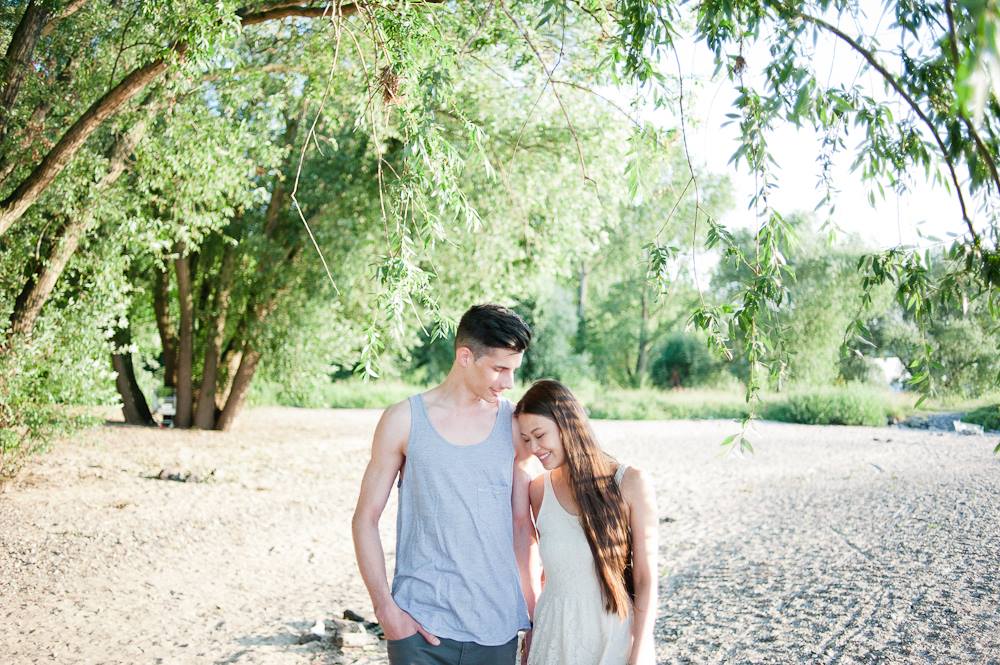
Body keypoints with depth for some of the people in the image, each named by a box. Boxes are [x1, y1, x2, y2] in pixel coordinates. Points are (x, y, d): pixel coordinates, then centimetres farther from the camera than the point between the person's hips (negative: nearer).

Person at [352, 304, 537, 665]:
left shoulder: (515, 425, 3)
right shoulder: (404, 420, -2)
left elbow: (522, 525, 9)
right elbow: (365, 520, 1)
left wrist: (534, 614, 8)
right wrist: (386, 608, -7)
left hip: (497, 625, 2)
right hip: (421, 624, -2)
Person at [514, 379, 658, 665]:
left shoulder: (630, 483, -10)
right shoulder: (538, 490, -1)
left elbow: (646, 579, -9)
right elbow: (547, 569, 9)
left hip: (614, 639, -2)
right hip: (553, 639, 3)